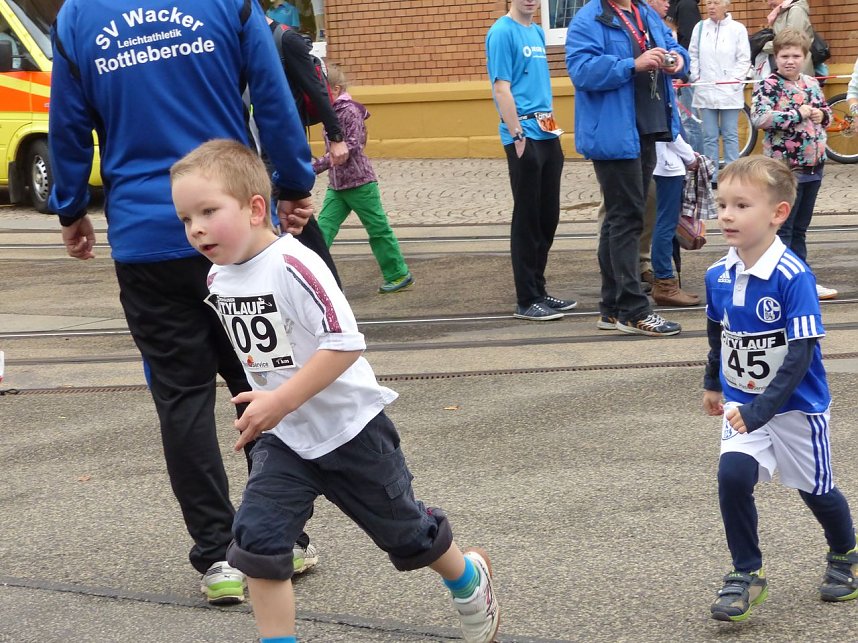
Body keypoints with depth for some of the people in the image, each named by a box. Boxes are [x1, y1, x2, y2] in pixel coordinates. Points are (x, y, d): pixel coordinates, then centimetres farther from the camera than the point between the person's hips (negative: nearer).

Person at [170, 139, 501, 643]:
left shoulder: (293, 266, -28)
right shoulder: (218, 278, -3)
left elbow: (345, 344, -32)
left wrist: (281, 401, -34)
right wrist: (264, 406, 15)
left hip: (351, 428, -6)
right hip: (283, 438, 6)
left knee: (404, 531, 14)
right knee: (256, 539, -12)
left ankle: (469, 578, 43)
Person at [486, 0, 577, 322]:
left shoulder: (537, 32, 15)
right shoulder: (502, 33, -10)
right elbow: (501, 88, -14)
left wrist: (552, 125, 15)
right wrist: (517, 135, -17)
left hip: (548, 135, 8)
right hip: (525, 138, -8)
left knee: (548, 217, 12)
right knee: (527, 219, -3)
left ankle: (539, 290, 22)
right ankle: (526, 301, 3)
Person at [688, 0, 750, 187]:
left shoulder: (737, 29, -2)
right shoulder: (700, 27, 4)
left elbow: (744, 60, -2)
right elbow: (693, 56, 9)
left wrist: (733, 80, -10)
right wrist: (696, 77, -1)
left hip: (729, 92, -2)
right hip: (705, 91, 2)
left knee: (730, 136, 2)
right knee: (709, 137, 5)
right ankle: (711, 177, 10)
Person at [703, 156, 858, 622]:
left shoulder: (794, 277, -25)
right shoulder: (718, 275, -6)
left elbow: (800, 355, -25)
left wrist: (760, 410, -31)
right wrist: (713, 383, 24)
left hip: (796, 405, -4)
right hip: (742, 403, 4)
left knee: (815, 489, 13)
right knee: (733, 474, -18)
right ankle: (746, 574, -2)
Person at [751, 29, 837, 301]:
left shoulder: (811, 83, 10)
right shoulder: (768, 87, -10)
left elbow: (826, 111, 22)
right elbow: (759, 117, -25)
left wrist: (822, 115, -1)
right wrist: (798, 114, -22)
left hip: (813, 165, 7)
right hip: (785, 167, -7)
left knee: (800, 229, 16)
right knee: (782, 230, -2)